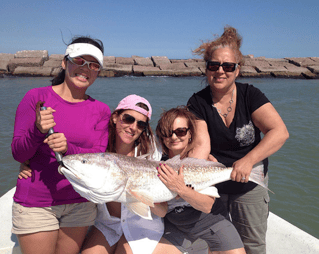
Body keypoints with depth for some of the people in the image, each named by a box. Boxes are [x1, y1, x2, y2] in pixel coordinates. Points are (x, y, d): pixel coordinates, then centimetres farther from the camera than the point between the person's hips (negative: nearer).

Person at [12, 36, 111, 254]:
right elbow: (18, 154, -6)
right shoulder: (36, 97, -6)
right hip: (35, 203, -2)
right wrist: (37, 130, -26)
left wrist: (68, 149, -26)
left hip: (80, 204, 2)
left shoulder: (101, 110, 0)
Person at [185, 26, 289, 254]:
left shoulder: (250, 95, -9)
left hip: (250, 184, 0)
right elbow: (200, 144, -19)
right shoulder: (197, 103, -8)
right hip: (212, 184, 0)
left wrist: (247, 160, -29)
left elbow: (280, 132, -20)